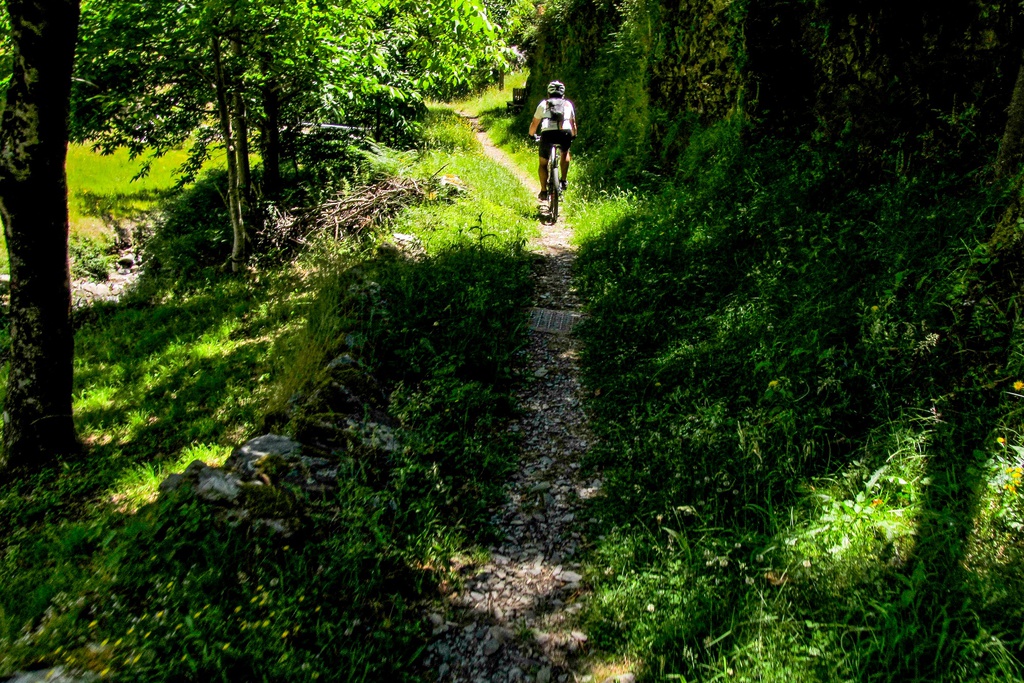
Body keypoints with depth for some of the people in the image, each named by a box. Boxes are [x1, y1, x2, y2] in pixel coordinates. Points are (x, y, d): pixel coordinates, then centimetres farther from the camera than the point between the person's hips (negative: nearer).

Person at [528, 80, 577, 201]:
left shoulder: (543, 104, 23)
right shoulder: (568, 104, 26)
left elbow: (534, 124, 26)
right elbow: (573, 123, 35)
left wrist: (532, 135, 44)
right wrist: (573, 135, 53)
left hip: (548, 134, -1)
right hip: (565, 134, 1)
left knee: (543, 164, 18)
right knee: (565, 153, 34)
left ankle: (543, 192, 10)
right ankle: (563, 182, 24)